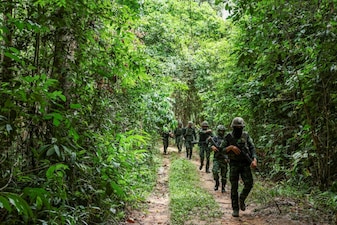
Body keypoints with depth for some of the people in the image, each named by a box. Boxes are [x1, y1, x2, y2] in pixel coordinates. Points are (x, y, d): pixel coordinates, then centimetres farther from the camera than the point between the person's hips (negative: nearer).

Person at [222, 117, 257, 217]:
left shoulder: (246, 136, 3)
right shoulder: (228, 137, 0)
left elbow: (252, 148, -2)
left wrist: (254, 160, -17)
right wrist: (231, 147, -17)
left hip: (245, 164, 1)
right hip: (234, 165, -1)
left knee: (249, 184, -10)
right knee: (234, 187, 0)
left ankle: (241, 199, 19)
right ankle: (235, 209, 8)